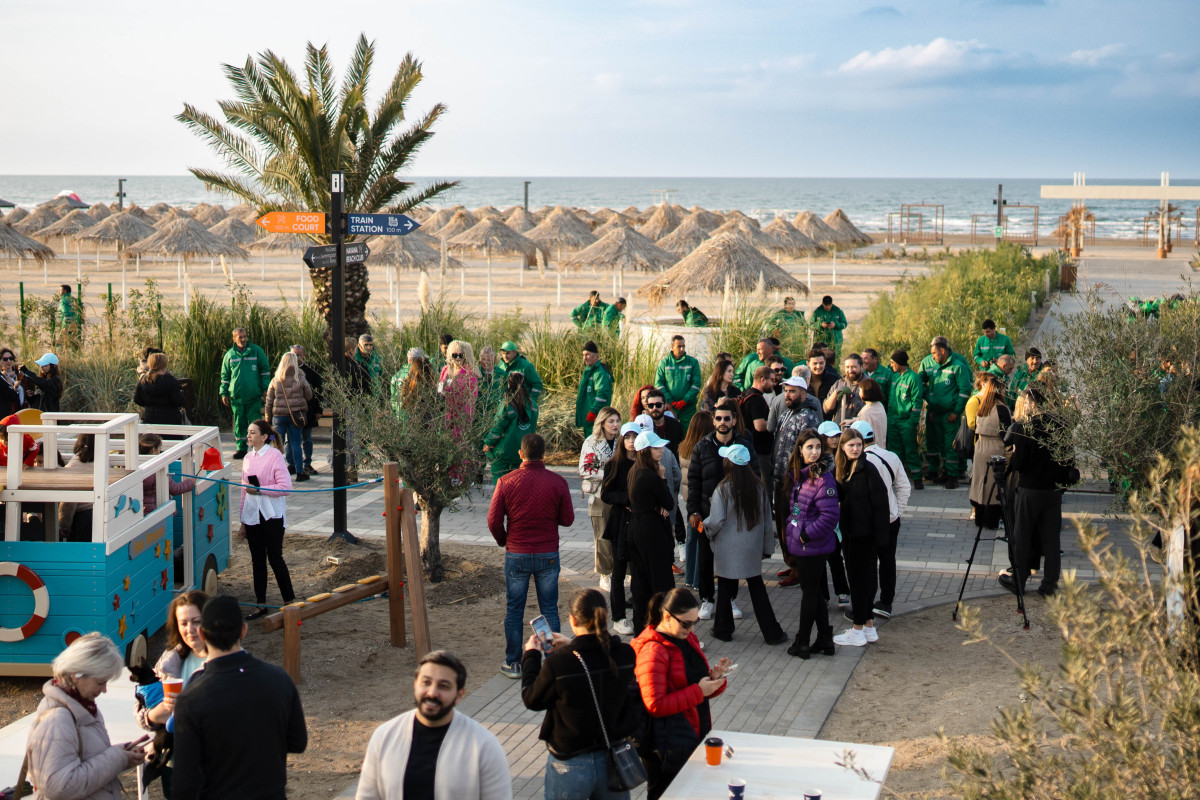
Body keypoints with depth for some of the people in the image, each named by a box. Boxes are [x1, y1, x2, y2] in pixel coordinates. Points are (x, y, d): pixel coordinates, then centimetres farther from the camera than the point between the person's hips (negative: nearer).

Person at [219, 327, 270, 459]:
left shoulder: (256, 351, 2)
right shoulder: (230, 354, 8)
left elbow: (265, 370, 6)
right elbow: (225, 375, 14)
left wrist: (265, 388, 0)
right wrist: (224, 393, 9)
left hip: (254, 395, -2)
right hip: (236, 396, 2)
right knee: (239, 422, 8)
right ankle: (241, 448, 16)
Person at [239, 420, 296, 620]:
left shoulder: (275, 456, -9)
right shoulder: (248, 458, 10)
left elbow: (285, 487, -16)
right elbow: (245, 490, 16)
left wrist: (259, 489, -19)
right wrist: (242, 522, 16)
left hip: (272, 516, -6)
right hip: (252, 516, 6)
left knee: (275, 558, -3)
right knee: (257, 560, 9)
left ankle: (289, 601, 10)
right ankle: (261, 604, 16)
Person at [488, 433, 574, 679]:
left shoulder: (506, 482, -9)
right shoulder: (558, 482, -7)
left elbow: (493, 521, -6)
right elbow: (567, 520, -1)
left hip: (516, 555, 0)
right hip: (548, 554, 1)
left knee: (514, 610, 10)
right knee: (549, 610, 10)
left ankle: (513, 663, 15)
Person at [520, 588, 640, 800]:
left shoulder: (558, 663, -24)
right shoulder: (626, 655, -13)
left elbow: (532, 700, -7)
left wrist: (531, 656, 7)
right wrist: (571, 647, 18)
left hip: (571, 764, -3)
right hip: (615, 759, 3)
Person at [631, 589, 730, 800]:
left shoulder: (688, 638, 9)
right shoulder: (653, 651, -19)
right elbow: (655, 705, -23)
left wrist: (714, 678, -3)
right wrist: (698, 692, -21)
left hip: (696, 737, 8)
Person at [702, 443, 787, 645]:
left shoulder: (723, 489, -16)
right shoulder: (759, 487, -2)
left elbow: (716, 521, -17)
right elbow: (767, 521, 4)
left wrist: (704, 526, 6)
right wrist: (767, 547, 15)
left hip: (728, 549, -4)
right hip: (753, 550, 4)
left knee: (725, 589, 12)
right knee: (757, 588, 11)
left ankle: (723, 630, 23)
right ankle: (772, 633, 11)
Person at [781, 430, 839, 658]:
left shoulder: (823, 478, -19)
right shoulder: (796, 474, 7)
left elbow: (830, 515, -23)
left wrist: (807, 534, -17)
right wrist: (790, 533, 10)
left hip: (813, 546, -8)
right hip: (799, 545, 8)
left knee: (810, 592, 4)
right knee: (815, 591, 15)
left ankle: (802, 642, 15)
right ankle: (825, 639, 26)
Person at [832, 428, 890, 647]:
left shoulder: (868, 469, -14)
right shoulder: (840, 468, 7)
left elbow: (879, 502, -16)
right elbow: (838, 498, 12)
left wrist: (879, 534, -17)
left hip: (865, 533, -8)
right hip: (848, 531, 8)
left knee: (860, 578, 0)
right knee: (856, 577, 14)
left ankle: (859, 631, 8)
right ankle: (869, 627, 25)